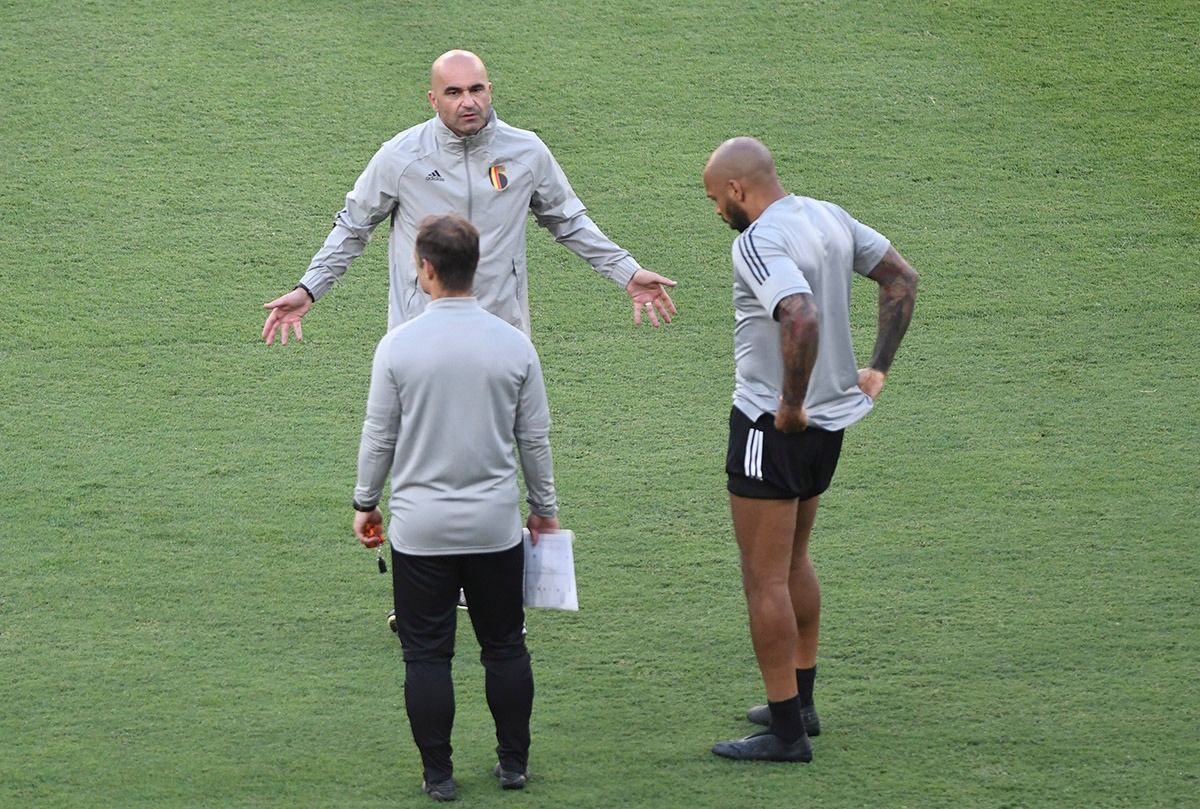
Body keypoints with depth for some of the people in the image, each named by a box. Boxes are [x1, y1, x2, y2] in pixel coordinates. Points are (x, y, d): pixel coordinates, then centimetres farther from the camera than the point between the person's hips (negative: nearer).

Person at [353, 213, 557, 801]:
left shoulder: (399, 346, -10)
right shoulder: (514, 345, -3)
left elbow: (379, 437, -3)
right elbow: (534, 438, 5)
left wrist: (365, 502, 12)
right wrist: (544, 506, 18)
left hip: (420, 528, -2)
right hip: (496, 526, 2)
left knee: (427, 654, 5)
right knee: (505, 646, 14)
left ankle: (437, 774, 7)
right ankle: (513, 764, 20)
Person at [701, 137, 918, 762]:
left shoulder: (758, 242, -21)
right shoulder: (829, 218, 6)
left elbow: (803, 319, -38)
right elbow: (901, 278, 16)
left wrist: (790, 404, -25)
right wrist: (878, 369, 16)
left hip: (773, 425, -9)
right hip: (832, 419, 9)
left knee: (764, 578, -1)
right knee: (793, 561, 24)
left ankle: (786, 732, 2)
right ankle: (799, 703, 32)